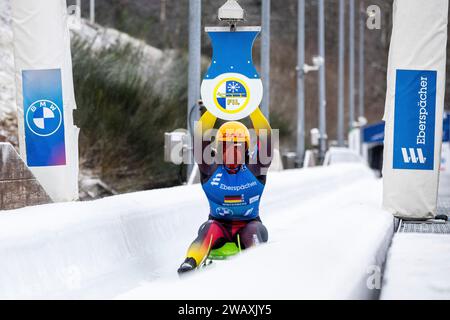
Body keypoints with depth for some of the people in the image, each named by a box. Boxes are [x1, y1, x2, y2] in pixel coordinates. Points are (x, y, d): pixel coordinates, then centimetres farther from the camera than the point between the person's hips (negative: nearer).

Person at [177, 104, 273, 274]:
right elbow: (200, 137, -12)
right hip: (219, 224, 0)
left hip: (248, 224, 0)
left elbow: (265, 138, -12)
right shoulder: (211, 169, -1)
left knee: (255, 230, -32)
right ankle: (190, 263, -50)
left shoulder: (254, 169, -1)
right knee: (209, 229, -32)